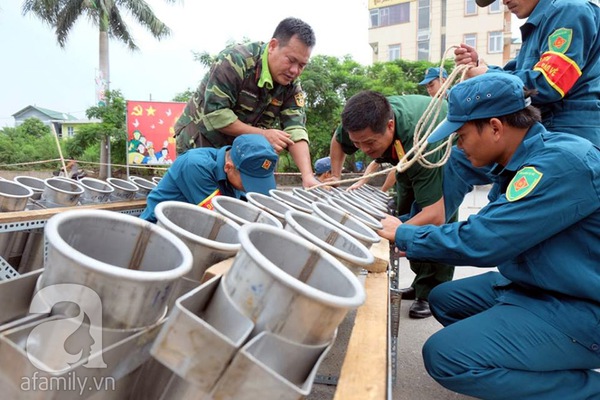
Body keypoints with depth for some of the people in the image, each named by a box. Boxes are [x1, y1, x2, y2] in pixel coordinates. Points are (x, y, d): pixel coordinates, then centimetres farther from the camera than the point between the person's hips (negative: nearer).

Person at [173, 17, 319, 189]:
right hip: (199, 141, -5)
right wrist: (262, 134, -27)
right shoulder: (236, 61, -24)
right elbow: (214, 112, -27)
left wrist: (307, 175, -31)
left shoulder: (292, 85, -6)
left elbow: (295, 129, -16)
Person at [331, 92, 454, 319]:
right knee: (407, 216, 4)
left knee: (440, 224, -17)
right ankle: (420, 283, 16)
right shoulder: (362, 122, -31)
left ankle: (433, 293, -5)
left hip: (447, 155, -6)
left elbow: (435, 215, -51)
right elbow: (338, 142, -4)